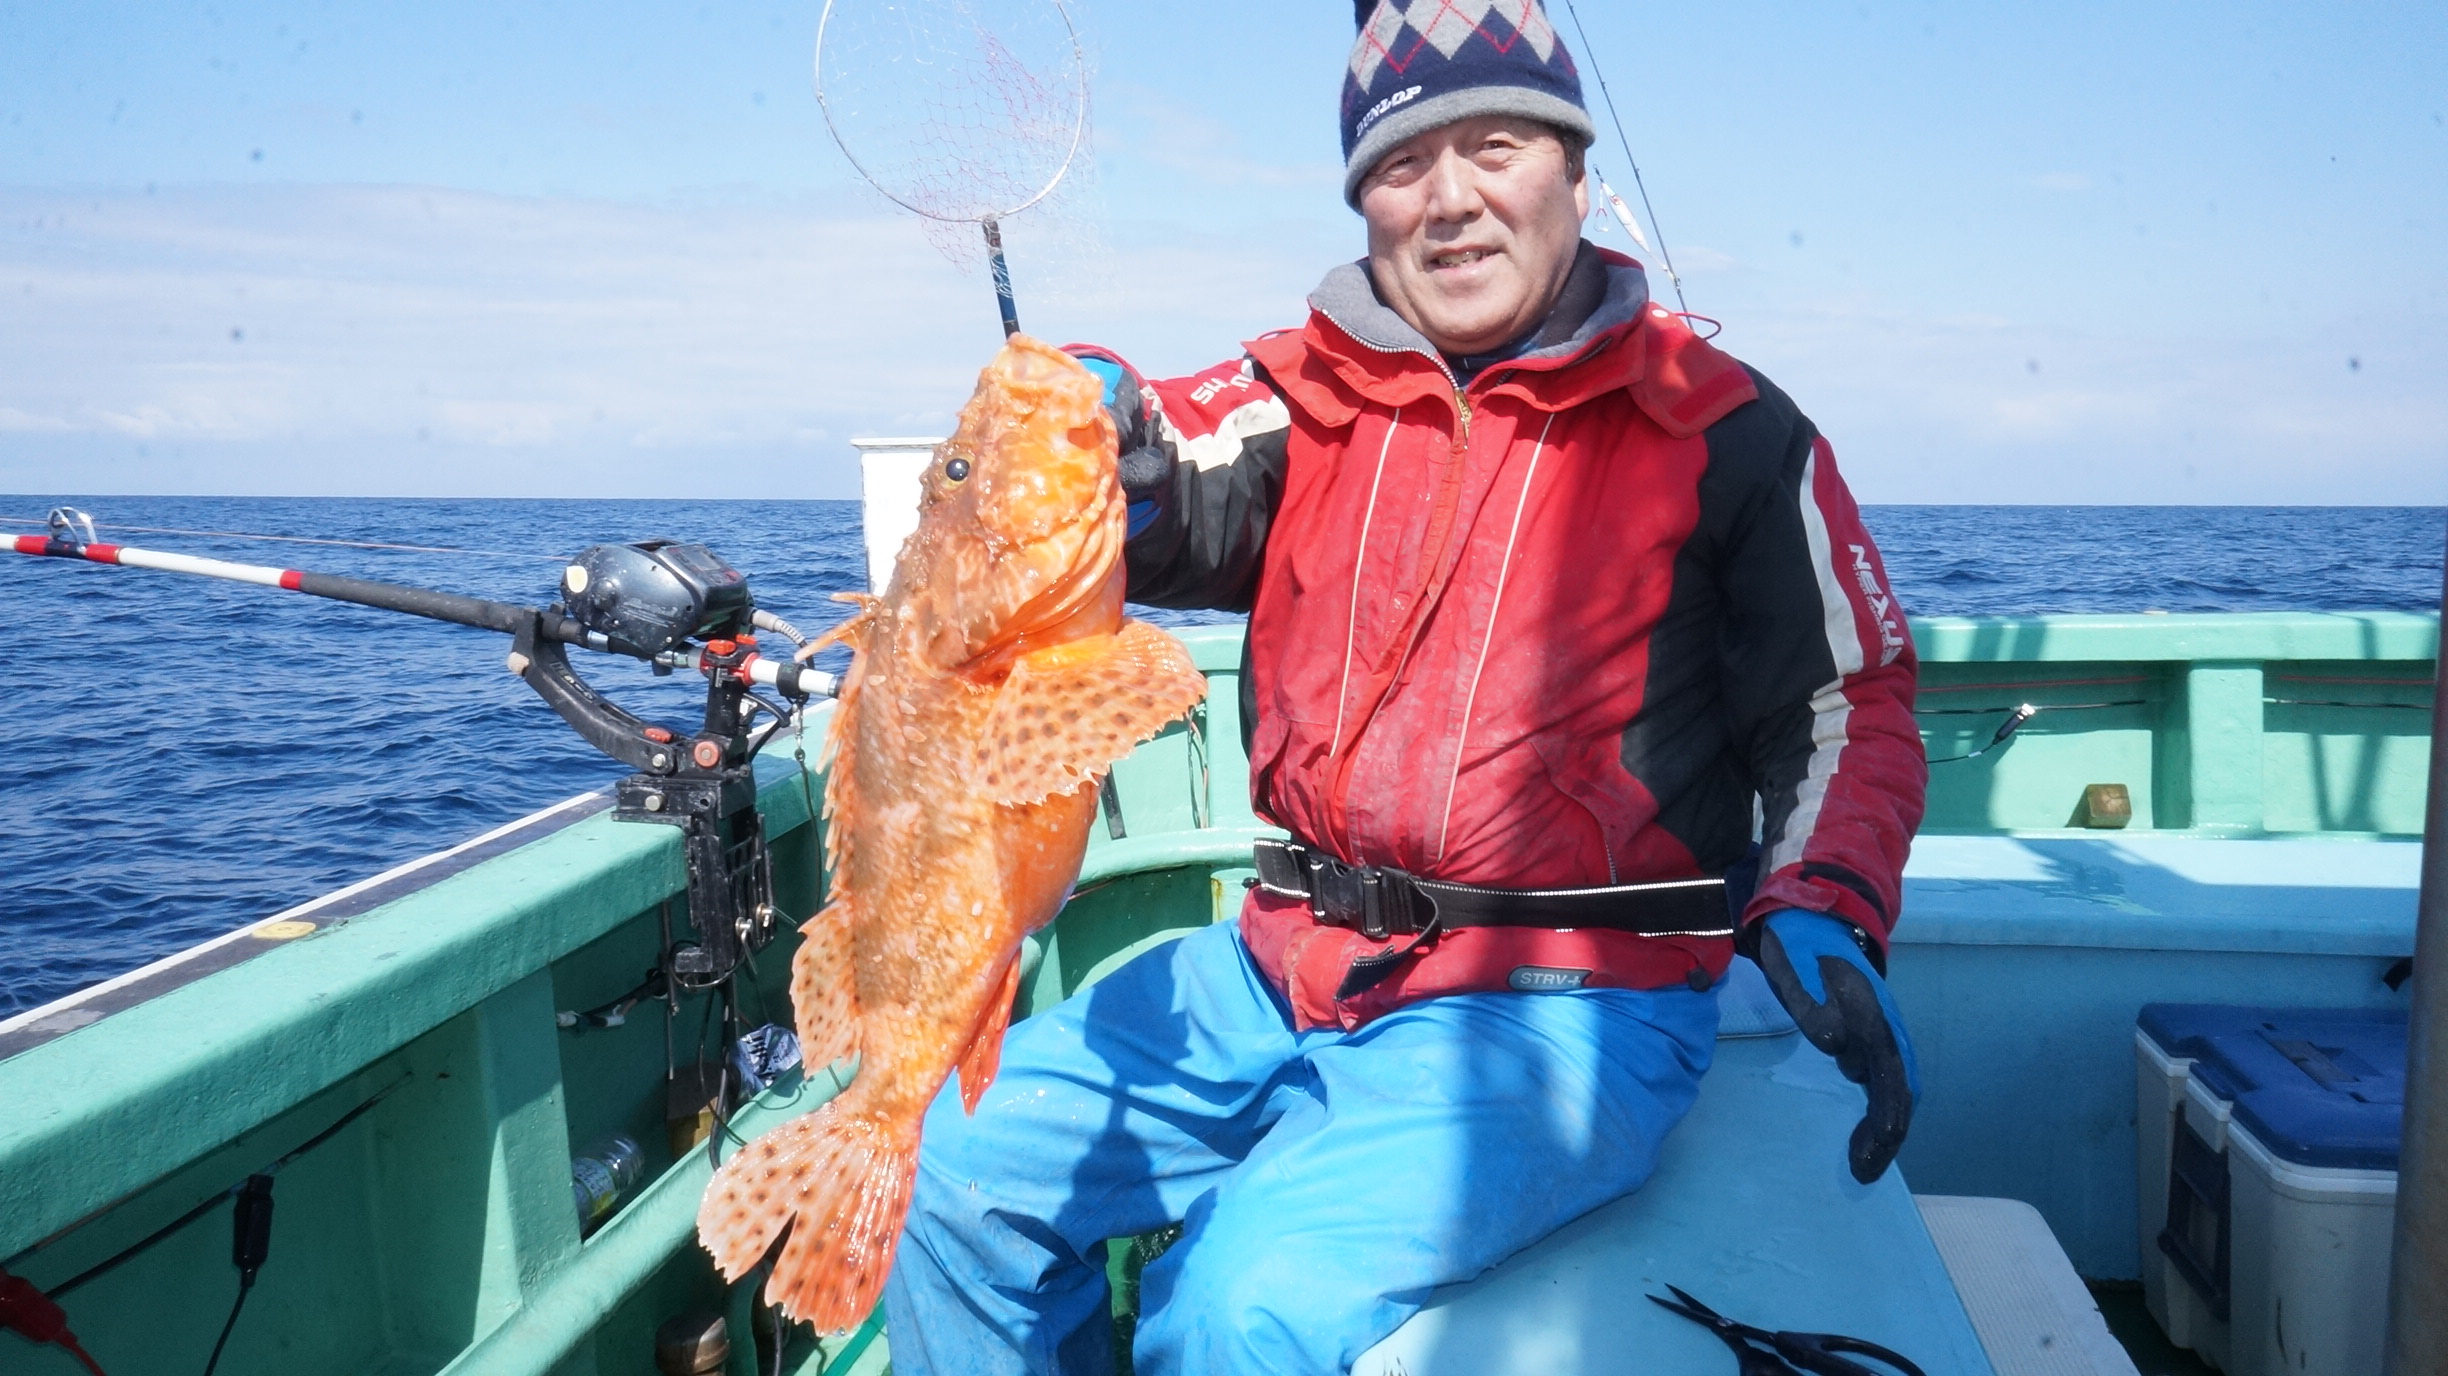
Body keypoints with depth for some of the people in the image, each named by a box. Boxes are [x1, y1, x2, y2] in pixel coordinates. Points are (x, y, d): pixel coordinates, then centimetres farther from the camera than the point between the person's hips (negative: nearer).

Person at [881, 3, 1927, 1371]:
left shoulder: (1720, 429, 0)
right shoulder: (1307, 393, 8)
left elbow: (1851, 697, 3)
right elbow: (1169, 508, -7)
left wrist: (1822, 912, -13)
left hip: (1564, 1003, -4)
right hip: (1287, 964, 5)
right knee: (959, 1167, 0)